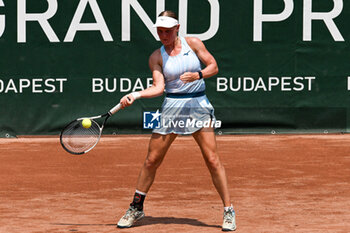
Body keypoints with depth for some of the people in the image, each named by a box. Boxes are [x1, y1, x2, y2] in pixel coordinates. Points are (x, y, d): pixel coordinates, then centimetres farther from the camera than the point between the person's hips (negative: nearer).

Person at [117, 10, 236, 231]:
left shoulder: (193, 43, 1)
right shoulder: (157, 57, 3)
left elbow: (213, 66, 2)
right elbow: (158, 87, -5)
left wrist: (198, 75, -17)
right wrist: (136, 95, -20)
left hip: (199, 105, -1)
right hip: (172, 106, 1)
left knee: (213, 160, -7)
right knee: (152, 160, 1)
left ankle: (229, 211, 1)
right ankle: (136, 208, 17)